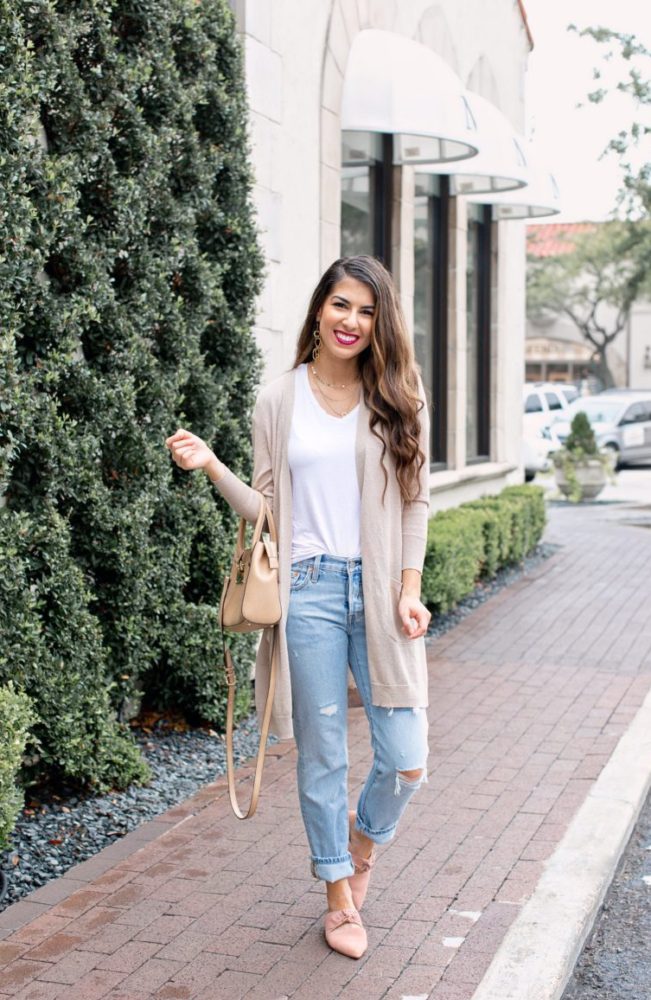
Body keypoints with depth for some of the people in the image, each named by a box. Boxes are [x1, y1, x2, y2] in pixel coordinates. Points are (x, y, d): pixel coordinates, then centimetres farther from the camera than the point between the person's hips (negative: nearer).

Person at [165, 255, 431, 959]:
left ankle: (364, 835, 33)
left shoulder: (398, 399, 5)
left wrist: (409, 592, -2)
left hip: (381, 590, 1)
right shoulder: (279, 401, 5)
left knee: (406, 760, -1)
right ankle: (340, 894, 28)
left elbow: (415, 501, 6)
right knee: (323, 756, 8)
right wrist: (211, 467, -11)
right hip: (309, 590, 0)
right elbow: (266, 509, 5)